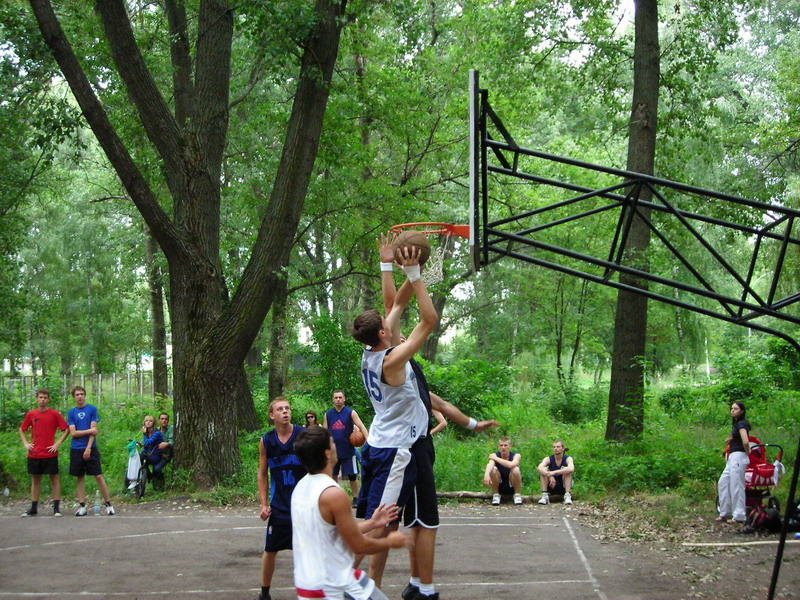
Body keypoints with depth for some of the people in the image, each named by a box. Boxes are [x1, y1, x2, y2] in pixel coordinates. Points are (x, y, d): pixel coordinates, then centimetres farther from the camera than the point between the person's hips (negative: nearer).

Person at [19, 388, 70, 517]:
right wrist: (25, 443, 4)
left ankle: (57, 507, 4)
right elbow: (22, 430, 17)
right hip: (34, 454, 3)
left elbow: (66, 429, 0)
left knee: (54, 479, 1)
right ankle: (33, 509, 14)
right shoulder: (31, 414, 5)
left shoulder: (55, 414, -3)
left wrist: (58, 444, -8)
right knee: (35, 480, 8)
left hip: (50, 453, -3)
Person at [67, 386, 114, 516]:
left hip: (91, 449, -2)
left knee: (98, 476, -5)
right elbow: (73, 433, -2)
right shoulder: (71, 412, 6)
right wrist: (90, 431, -9)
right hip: (76, 450, 2)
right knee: (80, 477, 5)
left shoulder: (92, 409, 1)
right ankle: (82, 506, 11)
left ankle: (108, 504, 0)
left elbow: (94, 431, -5)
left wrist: (88, 448, -12)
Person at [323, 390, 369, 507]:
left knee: (352, 475, 0)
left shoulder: (351, 413, -4)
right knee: (332, 475, 9)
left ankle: (356, 498, 11)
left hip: (348, 450, -3)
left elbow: (361, 427, -12)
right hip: (333, 450, 3)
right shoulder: (328, 414, 5)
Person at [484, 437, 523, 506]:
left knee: (515, 469, -29)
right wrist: (486, 475, -58)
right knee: (493, 469, -26)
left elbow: (511, 465, -38)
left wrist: (496, 458, -28)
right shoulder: (494, 455, -12)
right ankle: (495, 495, -9)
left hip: (512, 487, -1)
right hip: (499, 486, 1)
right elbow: (490, 465, -36)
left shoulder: (516, 456, -14)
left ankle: (517, 495, -10)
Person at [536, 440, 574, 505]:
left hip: (564, 486, -1)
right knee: (543, 471, -20)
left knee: (567, 471, -26)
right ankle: (544, 496, -26)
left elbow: (571, 469, -36)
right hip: (551, 486, 2)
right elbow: (539, 468, -29)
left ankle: (567, 496, -32)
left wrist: (554, 472, -43)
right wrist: (550, 476, -45)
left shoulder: (568, 459, -11)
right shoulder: (548, 459, -7)